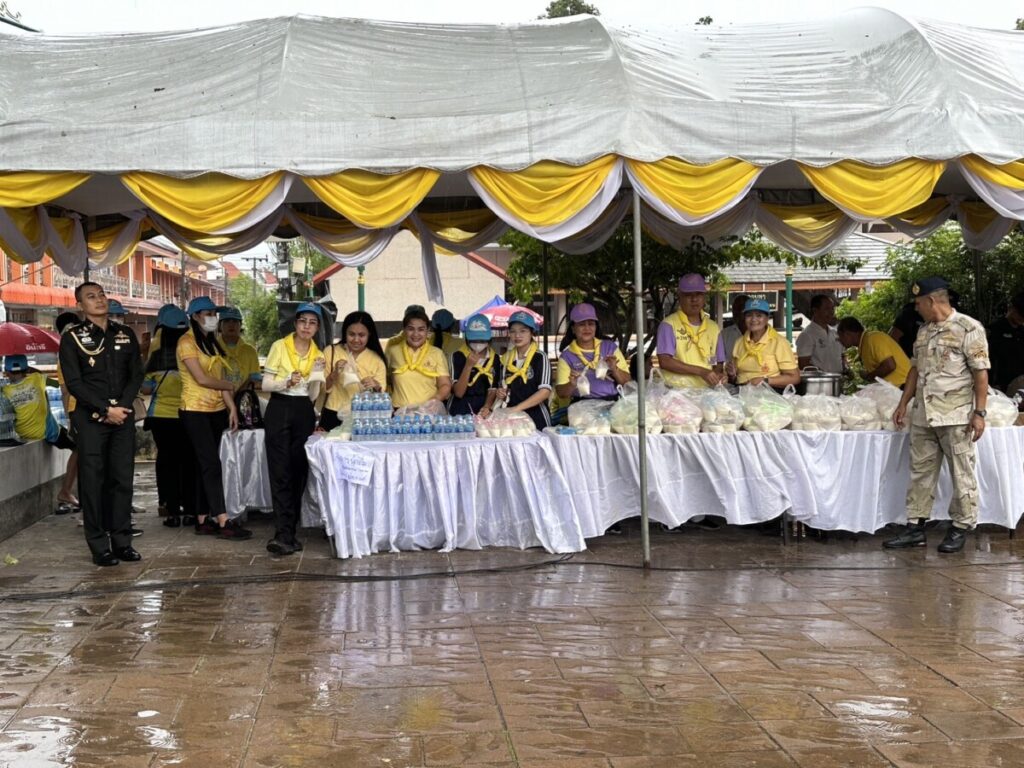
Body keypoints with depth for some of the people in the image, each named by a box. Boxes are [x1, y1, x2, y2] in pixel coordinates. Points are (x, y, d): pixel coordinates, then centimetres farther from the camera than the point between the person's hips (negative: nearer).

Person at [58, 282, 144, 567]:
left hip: (123, 415, 4)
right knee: (93, 481, -3)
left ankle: (122, 542, 10)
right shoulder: (72, 338, 1)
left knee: (123, 479, 4)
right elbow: (74, 383, -6)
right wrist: (106, 410, -13)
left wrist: (122, 406, -6)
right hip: (90, 418, -3)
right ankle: (99, 547, 1)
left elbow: (136, 375, 9)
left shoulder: (125, 335, 13)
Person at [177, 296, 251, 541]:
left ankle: (202, 520, 13)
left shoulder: (213, 342, 14)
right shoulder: (187, 342, -9)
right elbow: (201, 379, -15)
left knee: (203, 466, 9)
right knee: (211, 464, -11)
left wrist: (232, 407, 3)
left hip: (216, 410, 7)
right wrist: (230, 386, -1)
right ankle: (223, 522, -13)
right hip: (195, 411, -7)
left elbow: (219, 379, 11)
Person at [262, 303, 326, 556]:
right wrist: (287, 382, -19)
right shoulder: (279, 347, 0)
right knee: (281, 473, -10)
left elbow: (313, 396, 8)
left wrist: (317, 373, -7)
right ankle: (284, 534, -14)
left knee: (299, 472, 4)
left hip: (304, 413, 4)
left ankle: (287, 533, 11)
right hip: (279, 410, -4)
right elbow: (266, 385, -3)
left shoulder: (317, 355, 10)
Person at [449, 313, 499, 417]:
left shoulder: (494, 358, 3)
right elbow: (458, 393, -10)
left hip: (482, 412, 2)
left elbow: (492, 389, 8)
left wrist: (487, 407, -10)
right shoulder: (459, 356, -7)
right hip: (461, 412, -2)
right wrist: (468, 366, -20)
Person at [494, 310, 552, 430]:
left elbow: (545, 391, -16)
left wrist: (517, 408, -24)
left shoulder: (540, 358, -5)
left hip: (536, 419, -4)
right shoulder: (506, 359, 10)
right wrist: (499, 394, 0)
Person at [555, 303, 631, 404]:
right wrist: (571, 385, -16)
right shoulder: (567, 356, 6)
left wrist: (614, 370, -7)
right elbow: (561, 393, 3)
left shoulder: (610, 347, 12)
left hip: (614, 402, 2)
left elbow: (626, 381, 11)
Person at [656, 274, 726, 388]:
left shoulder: (713, 327, 17)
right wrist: (701, 371, -12)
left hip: (705, 390, 4)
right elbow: (665, 361, -8)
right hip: (677, 390, -4)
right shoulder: (669, 325, 1)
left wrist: (717, 375, -3)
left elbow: (718, 364, 20)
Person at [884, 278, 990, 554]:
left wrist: (979, 412, -15)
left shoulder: (969, 328, -9)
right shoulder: (924, 331, 13)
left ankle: (960, 529, 10)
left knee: (962, 474, 2)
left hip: (956, 416, -7)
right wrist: (904, 403, 17)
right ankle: (915, 528, 14)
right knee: (920, 472, 9)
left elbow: (981, 373, -11)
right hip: (923, 415, 7)